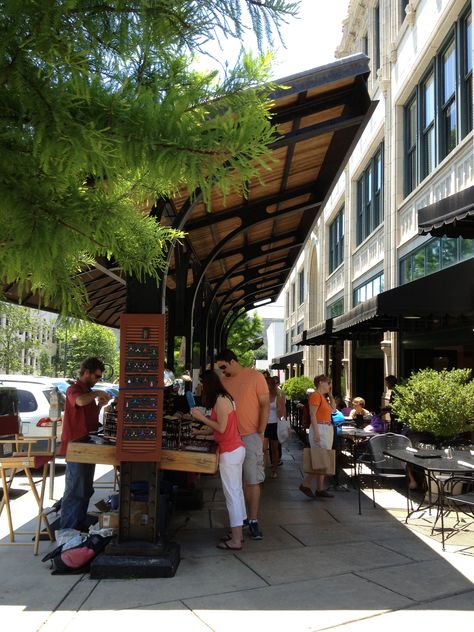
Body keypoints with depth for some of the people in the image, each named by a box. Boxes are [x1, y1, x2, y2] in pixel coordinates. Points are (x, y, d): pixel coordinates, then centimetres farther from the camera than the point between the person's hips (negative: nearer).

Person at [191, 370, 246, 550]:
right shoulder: (224, 398, 13)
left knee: (232, 493, -5)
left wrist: (201, 417, -11)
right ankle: (237, 533, 21)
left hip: (230, 452, -10)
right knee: (236, 491, 13)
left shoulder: (220, 400, -15)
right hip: (236, 449, 10)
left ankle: (235, 540, -1)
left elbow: (221, 428, -18)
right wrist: (200, 432, 22)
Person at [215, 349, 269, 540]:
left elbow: (265, 405, -6)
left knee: (252, 481, -3)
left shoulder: (255, 377, -6)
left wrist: (260, 433, -10)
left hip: (250, 436, -5)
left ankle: (253, 521, 3)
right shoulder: (223, 381, 9)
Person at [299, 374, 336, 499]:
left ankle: (320, 489, 12)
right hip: (319, 429, -10)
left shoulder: (323, 396, 17)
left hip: (328, 429, 10)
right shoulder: (315, 395, -11)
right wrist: (316, 433, -23)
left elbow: (333, 409, 20)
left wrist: (330, 394, 15)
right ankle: (306, 484, -2)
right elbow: (313, 415, -17)